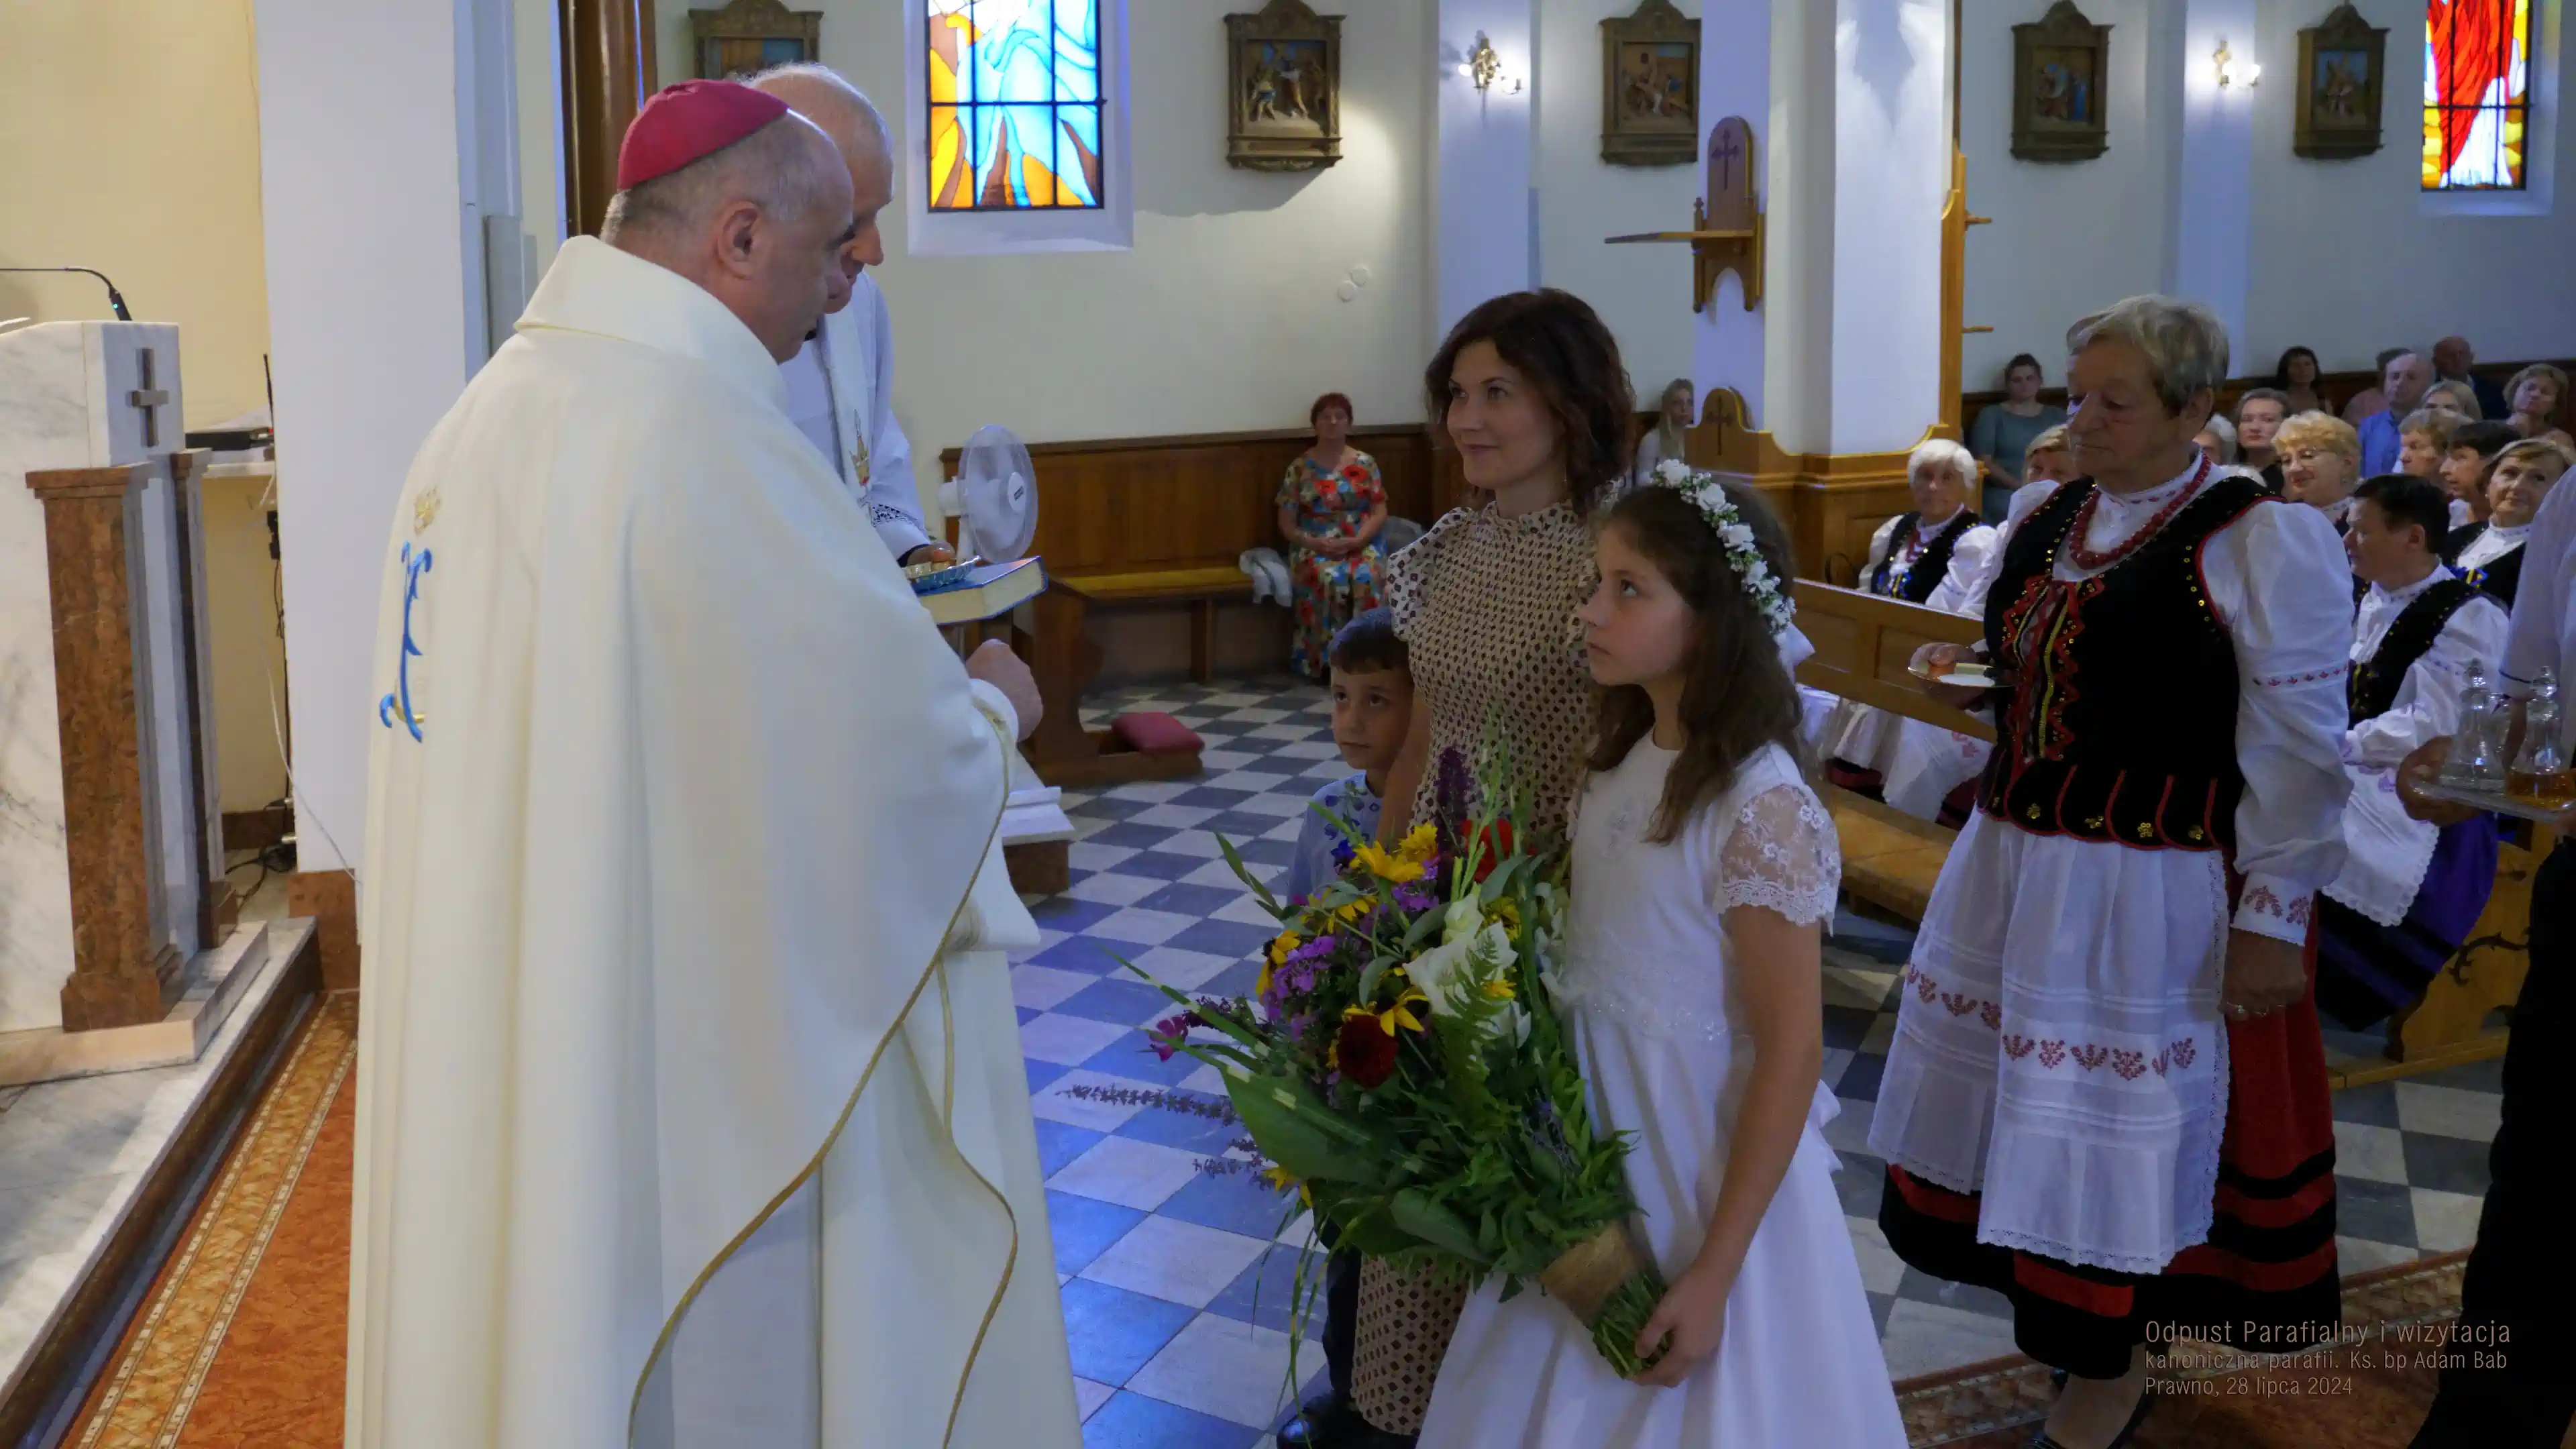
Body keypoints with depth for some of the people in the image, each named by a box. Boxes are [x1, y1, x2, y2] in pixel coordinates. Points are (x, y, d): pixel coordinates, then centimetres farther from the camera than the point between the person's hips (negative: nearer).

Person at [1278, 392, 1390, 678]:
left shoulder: (1365, 463, 8)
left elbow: (1379, 512, 2)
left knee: (1367, 578, -34)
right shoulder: (1300, 467, 6)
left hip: (1360, 544, 1)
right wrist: (1312, 543, -15)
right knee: (1330, 579, -35)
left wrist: (1354, 542, -15)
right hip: (1314, 546, -1)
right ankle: (1327, 660, -26)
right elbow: (1286, 523, 4)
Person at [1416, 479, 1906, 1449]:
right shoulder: (1624, 757, 0)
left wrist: (1713, 1272, -19)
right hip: (1592, 1136, 7)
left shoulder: (1761, 809, -23)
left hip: (1700, 1162, -7)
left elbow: (1791, 1056, -21)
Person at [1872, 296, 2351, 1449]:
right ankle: (2053, 1298, 37)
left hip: (2152, 897, -6)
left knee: (2113, 1125, 5)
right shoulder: (2039, 518, 9)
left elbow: (2299, 754, -13)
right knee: (2016, 1099, 14)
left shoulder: (2265, 541, -12)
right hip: (2013, 865, 7)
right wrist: (1964, 681, 8)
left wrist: (2271, 920, -14)